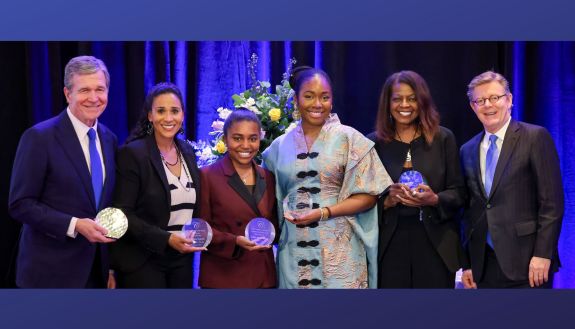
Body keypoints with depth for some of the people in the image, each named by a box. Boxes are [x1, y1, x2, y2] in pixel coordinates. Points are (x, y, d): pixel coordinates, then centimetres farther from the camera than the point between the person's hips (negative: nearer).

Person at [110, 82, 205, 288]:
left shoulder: (188, 152, 8)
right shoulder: (132, 153, -11)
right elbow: (122, 214, -14)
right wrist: (166, 239, -20)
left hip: (182, 260, 6)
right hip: (142, 262, -6)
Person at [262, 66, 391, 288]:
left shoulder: (348, 138, -1)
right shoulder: (280, 146, 8)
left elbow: (369, 195, -4)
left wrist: (324, 212, -14)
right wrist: (286, 212, -4)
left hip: (338, 249, -2)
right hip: (294, 250, 3)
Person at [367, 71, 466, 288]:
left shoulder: (443, 139, 6)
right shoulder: (374, 142, 6)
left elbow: (459, 192, 5)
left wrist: (435, 199, -14)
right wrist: (388, 200, -13)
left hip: (435, 245, 0)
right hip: (390, 246, 0)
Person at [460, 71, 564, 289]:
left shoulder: (535, 137, -3)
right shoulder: (468, 151, 14)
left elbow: (552, 201, -7)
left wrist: (542, 254, -13)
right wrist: (467, 263, 11)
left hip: (527, 263, -5)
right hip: (483, 267, 5)